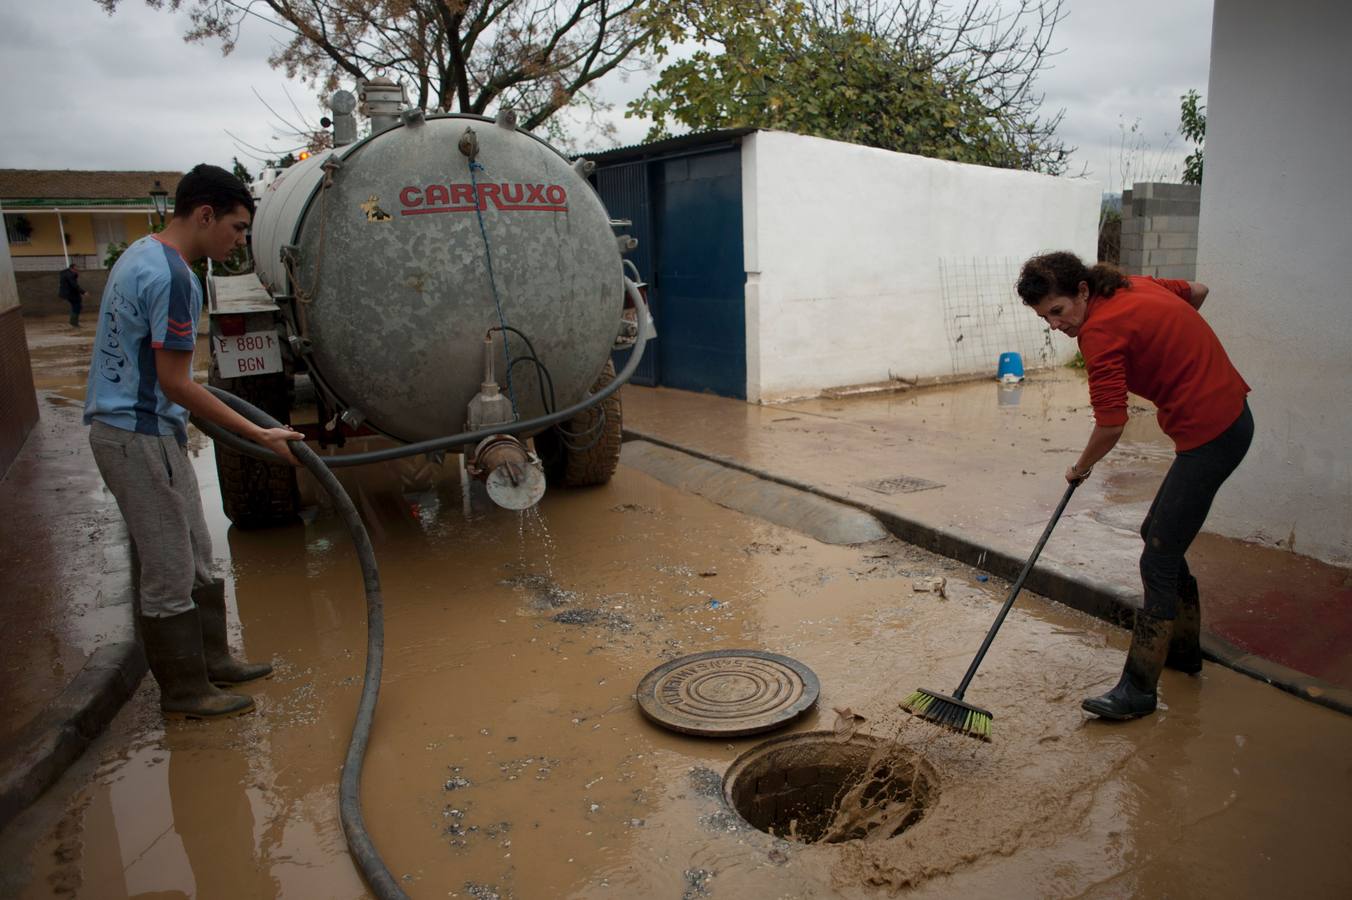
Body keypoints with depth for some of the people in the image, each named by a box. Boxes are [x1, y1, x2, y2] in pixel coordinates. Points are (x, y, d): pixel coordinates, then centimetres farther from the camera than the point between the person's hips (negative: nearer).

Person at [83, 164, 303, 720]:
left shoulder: (143, 253, 11)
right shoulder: (171, 276, -21)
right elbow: (176, 385, -21)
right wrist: (261, 436, -19)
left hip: (138, 428, 10)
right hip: (139, 436, -10)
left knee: (196, 557, 18)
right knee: (170, 573, 1)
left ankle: (210, 660, 30)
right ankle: (184, 692, 15)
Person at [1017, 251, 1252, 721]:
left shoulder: (1101, 330, -20)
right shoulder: (1133, 286, 7)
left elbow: (1110, 425, -19)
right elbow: (1198, 290, 24)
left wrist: (1081, 467, -1)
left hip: (1209, 431, -10)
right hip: (1230, 413, 10)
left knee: (1158, 560, -8)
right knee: (1158, 533, 20)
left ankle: (1138, 689, -1)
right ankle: (1183, 647, 33)